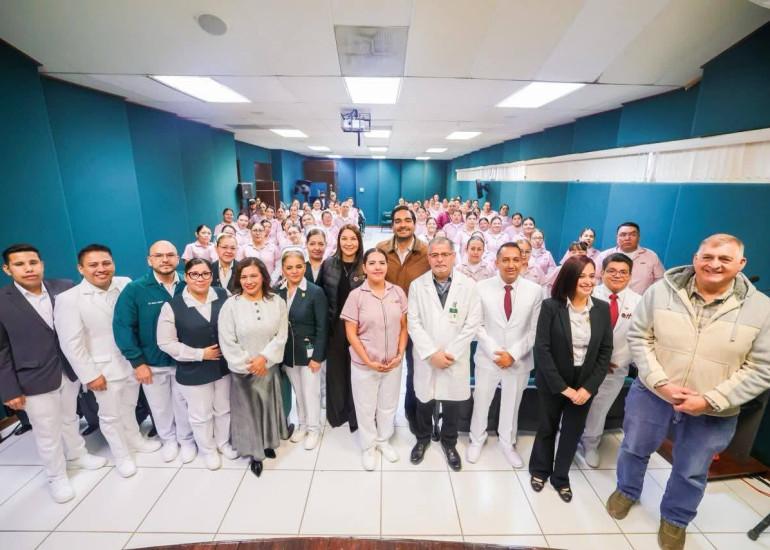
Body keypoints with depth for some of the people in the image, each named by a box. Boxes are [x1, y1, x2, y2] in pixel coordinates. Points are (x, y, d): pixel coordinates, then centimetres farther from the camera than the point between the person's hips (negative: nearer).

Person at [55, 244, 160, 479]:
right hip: (104, 368, -2)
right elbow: (71, 343, -13)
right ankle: (121, 455, 39)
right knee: (110, 415, 16)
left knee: (129, 407, 23)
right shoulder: (68, 299, -16)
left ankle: (135, 439, 48)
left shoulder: (126, 285, -10)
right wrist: (89, 375, -11)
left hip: (132, 361, 3)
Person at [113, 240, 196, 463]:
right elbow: (122, 326, -11)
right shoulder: (134, 289, -12)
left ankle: (186, 439, 41)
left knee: (183, 403, 16)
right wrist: (137, 362, -12)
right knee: (160, 406, 19)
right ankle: (168, 439, 45)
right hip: (152, 362, 0)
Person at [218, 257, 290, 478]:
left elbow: (281, 336, -6)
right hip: (242, 369, -2)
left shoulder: (277, 302, -7)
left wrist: (264, 358, -15)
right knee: (247, 409, 10)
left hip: (269, 366, 2)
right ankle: (254, 452, 31)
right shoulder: (231, 305, -12)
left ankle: (268, 442, 41)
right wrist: (247, 364, -12)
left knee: (269, 405, 16)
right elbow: (227, 342, -11)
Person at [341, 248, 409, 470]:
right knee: (366, 407, 15)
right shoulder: (356, 295, -12)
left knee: (388, 405, 20)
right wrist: (368, 361, -13)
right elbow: (351, 333, -10)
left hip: (393, 363, 3)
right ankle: (368, 447, 39)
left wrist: (400, 354, -6)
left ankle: (384, 440, 45)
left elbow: (404, 327, 2)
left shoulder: (398, 292, -5)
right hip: (364, 364, -2)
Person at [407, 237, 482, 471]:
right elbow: (414, 323, -7)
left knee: (452, 403, 14)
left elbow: (472, 324, -7)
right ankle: (423, 438, 42)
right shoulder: (417, 285, -4)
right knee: (424, 402, 14)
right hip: (426, 358, 0)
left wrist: (450, 353, -12)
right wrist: (432, 353, -14)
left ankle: (449, 442, 41)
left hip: (455, 359, 0)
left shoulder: (469, 285, -5)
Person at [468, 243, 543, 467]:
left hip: (519, 360, 1)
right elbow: (478, 325, -7)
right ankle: (476, 440, 41)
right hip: (488, 358, 0)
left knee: (511, 404, 20)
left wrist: (513, 354, -14)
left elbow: (535, 330, -5)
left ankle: (507, 443, 45)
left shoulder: (535, 291, -8)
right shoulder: (482, 288, -10)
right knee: (481, 401, 16)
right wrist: (495, 352, -15)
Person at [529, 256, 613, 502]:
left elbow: (605, 351, -2)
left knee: (573, 432, 17)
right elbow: (542, 349, -17)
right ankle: (539, 470, 41)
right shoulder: (550, 306, -15)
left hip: (585, 384, 3)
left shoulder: (602, 309, -4)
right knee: (547, 428, 16)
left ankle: (561, 477, 40)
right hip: (553, 383, -3)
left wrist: (589, 387, -10)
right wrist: (562, 387, -17)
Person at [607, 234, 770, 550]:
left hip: (713, 412, 0)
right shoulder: (662, 290, -12)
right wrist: (660, 382, -17)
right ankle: (627, 491, 49)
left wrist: (710, 401, -17)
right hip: (652, 394, 0)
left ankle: (675, 519, 48)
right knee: (635, 449, 19)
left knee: (692, 472, 20)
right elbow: (639, 336, -7)